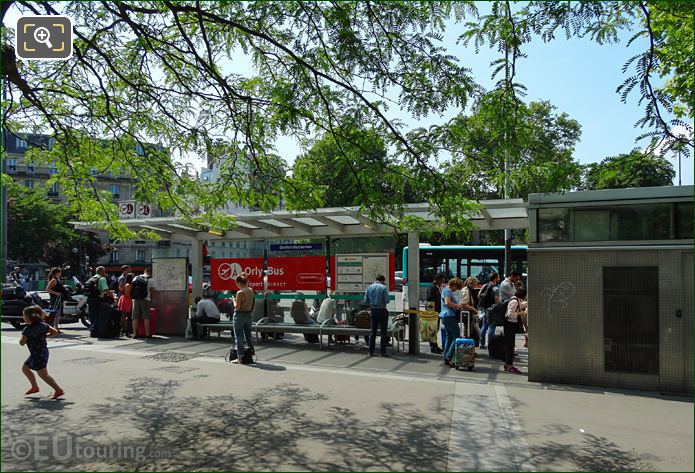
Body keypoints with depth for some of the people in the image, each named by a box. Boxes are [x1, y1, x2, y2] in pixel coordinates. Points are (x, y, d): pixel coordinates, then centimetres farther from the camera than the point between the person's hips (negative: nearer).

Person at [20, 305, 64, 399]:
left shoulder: (27, 329, -18)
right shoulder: (43, 325, 1)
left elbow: (22, 343, -13)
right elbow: (55, 332, 1)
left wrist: (23, 337, 5)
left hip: (38, 355, -9)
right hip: (43, 352, 9)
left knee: (43, 374, -3)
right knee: (25, 368, 25)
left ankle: (59, 390, -5)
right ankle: (34, 387, 36)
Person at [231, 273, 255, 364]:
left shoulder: (240, 293, -20)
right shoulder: (251, 290, 2)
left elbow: (237, 307, -17)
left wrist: (234, 301, 0)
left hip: (240, 315, -7)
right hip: (249, 314, 7)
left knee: (239, 335, 2)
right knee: (248, 334, 20)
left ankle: (240, 357, 4)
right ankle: (251, 352, 29)